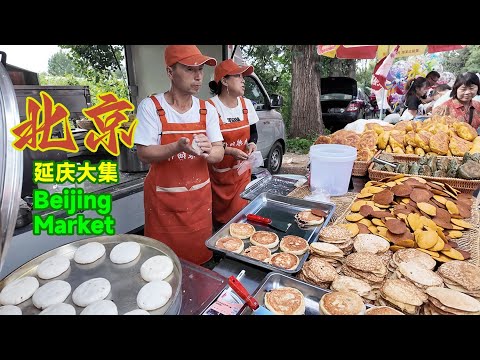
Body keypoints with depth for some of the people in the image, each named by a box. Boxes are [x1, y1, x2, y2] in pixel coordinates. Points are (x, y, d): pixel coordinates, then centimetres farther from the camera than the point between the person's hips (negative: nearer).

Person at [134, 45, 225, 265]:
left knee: (199, 256, 15)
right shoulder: (150, 106, -8)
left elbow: (219, 153, -1)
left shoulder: (207, 109, 2)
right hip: (163, 200, -3)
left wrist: (208, 151, -25)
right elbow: (144, 154, -12)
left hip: (199, 198, 3)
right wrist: (178, 147, -29)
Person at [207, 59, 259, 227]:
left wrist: (252, 143, -8)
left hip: (242, 172, 4)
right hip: (218, 173, -4)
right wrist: (230, 151, -23)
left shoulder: (246, 104, 3)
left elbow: (253, 133, 14)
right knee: (218, 216, 9)